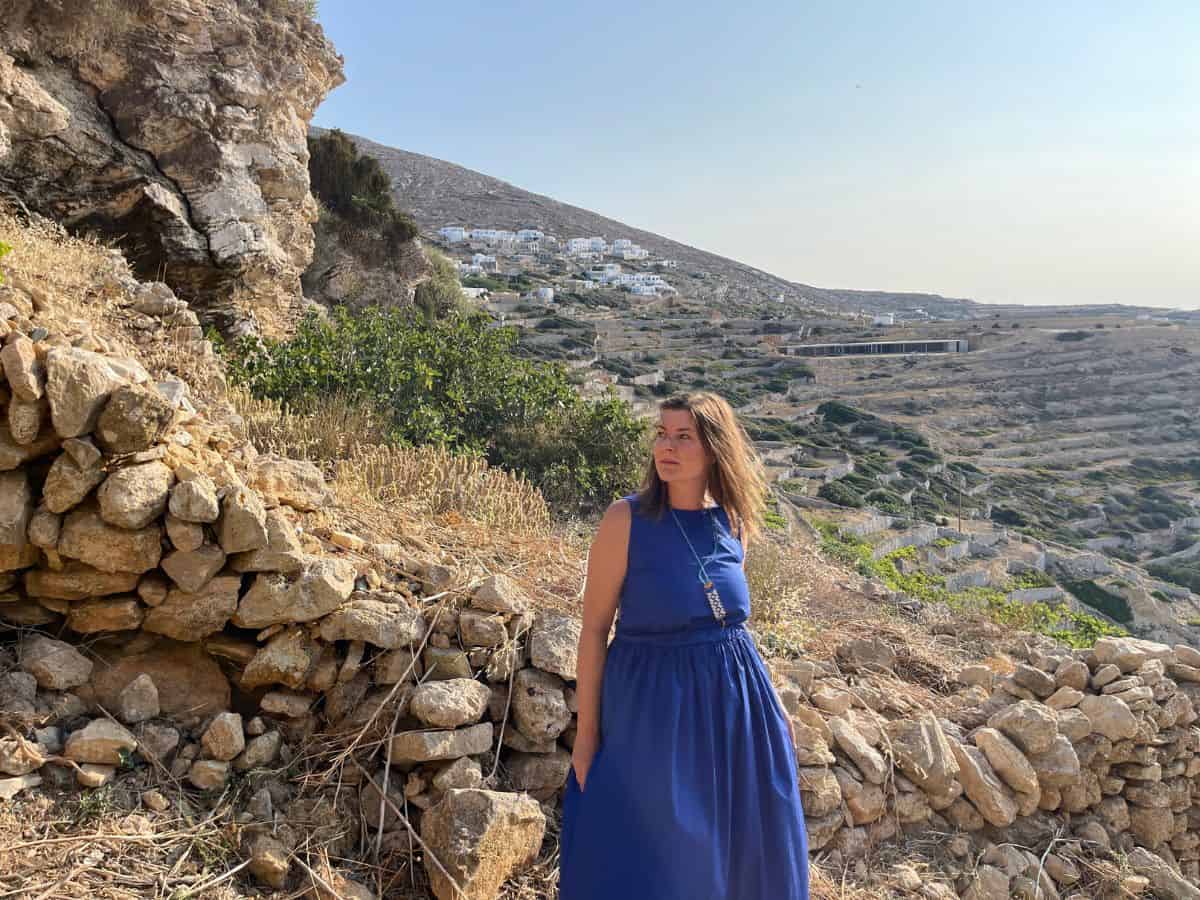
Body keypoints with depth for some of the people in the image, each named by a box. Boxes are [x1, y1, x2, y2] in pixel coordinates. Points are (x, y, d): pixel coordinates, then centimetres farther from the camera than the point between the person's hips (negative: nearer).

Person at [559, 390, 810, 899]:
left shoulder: (733, 521, 0)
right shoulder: (626, 519, -14)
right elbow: (594, 629, -10)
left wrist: (769, 700, 15)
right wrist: (586, 732, -9)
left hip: (733, 701, 5)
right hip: (653, 706, -5)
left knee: (740, 853, 19)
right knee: (639, 857, 7)